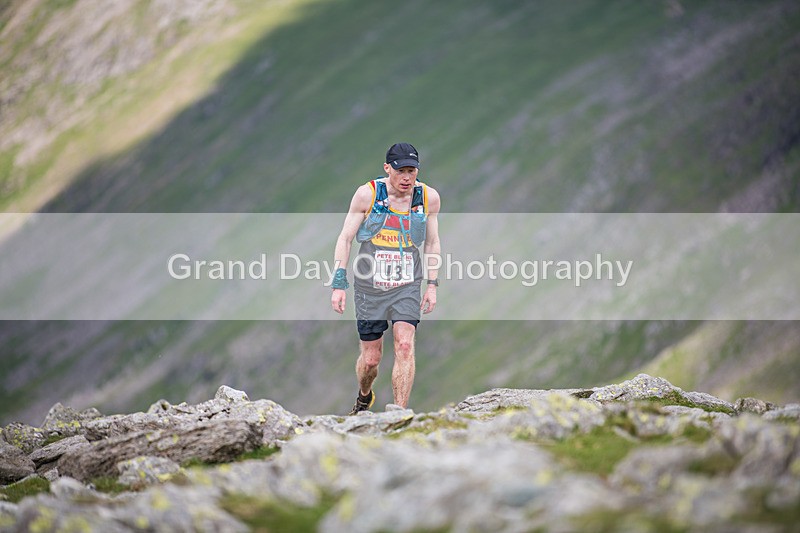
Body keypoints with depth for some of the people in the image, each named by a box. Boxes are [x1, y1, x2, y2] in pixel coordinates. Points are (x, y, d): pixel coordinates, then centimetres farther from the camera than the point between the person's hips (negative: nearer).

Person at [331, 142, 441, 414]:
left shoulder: (429, 197, 0)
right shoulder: (367, 194, -7)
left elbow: (432, 243, 13)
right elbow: (345, 238, -1)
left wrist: (432, 285, 7)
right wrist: (339, 284, -6)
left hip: (407, 287, 1)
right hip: (369, 287, -1)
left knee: (405, 346, -19)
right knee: (370, 358, 6)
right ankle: (364, 396, 38)